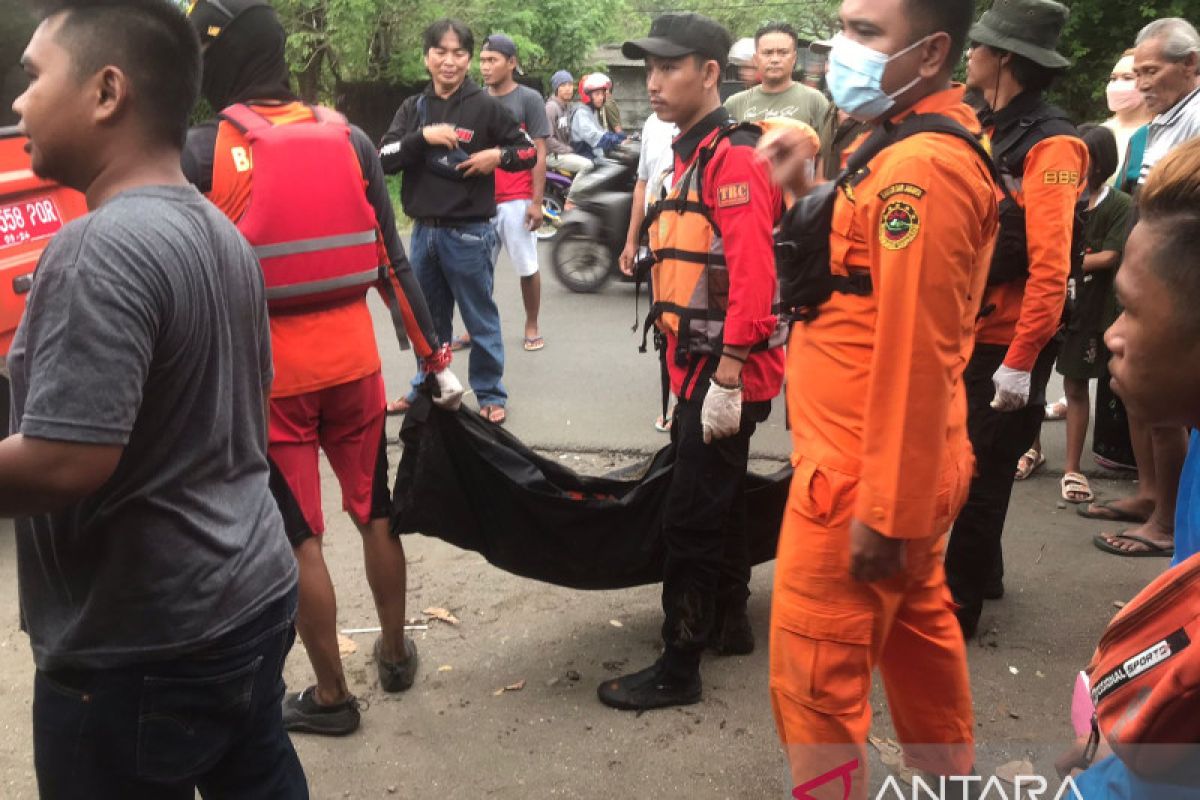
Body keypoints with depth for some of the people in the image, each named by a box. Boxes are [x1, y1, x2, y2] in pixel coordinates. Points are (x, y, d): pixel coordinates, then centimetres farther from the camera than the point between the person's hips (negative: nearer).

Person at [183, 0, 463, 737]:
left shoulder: (201, 153, -9)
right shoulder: (351, 140, 2)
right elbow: (394, 261, 2)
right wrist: (437, 357, 7)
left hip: (265, 376, -4)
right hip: (353, 362, 4)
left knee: (299, 537, 8)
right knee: (376, 511, 19)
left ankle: (331, 696, 20)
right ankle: (396, 653, 35)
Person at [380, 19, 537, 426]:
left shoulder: (485, 106, -3)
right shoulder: (412, 108, 8)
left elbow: (529, 151, 3)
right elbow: (385, 160, -3)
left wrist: (497, 155, -16)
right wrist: (423, 137, -18)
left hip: (469, 233, -4)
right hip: (423, 231, 4)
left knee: (480, 320, 5)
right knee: (428, 320, 16)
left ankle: (491, 395, 17)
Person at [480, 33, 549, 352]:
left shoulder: (529, 99, -1)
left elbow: (539, 153, -4)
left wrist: (536, 201, -9)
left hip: (516, 200, -3)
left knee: (527, 267, 5)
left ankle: (532, 327, 19)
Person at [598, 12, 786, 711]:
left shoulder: (733, 159, -15)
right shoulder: (694, 155, 15)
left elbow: (754, 277, -23)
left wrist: (726, 377, -25)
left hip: (725, 373, -10)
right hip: (700, 367, 10)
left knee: (691, 517, -3)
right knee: (720, 503, 20)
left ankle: (679, 669, 9)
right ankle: (730, 623, 36)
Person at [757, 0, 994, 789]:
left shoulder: (922, 167, -22)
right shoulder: (916, 144, 11)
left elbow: (914, 354, -25)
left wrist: (882, 512, -23)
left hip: (863, 479, -11)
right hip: (906, 470, 11)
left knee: (815, 679, 2)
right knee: (917, 628, 25)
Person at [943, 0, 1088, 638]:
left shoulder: (1050, 145, -16)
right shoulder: (993, 134, 11)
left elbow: (1050, 268, -22)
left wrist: (1020, 362, -24)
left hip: (1007, 347, -8)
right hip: (968, 337, 8)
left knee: (981, 477, 2)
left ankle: (958, 604, 16)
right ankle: (983, 573, 37)